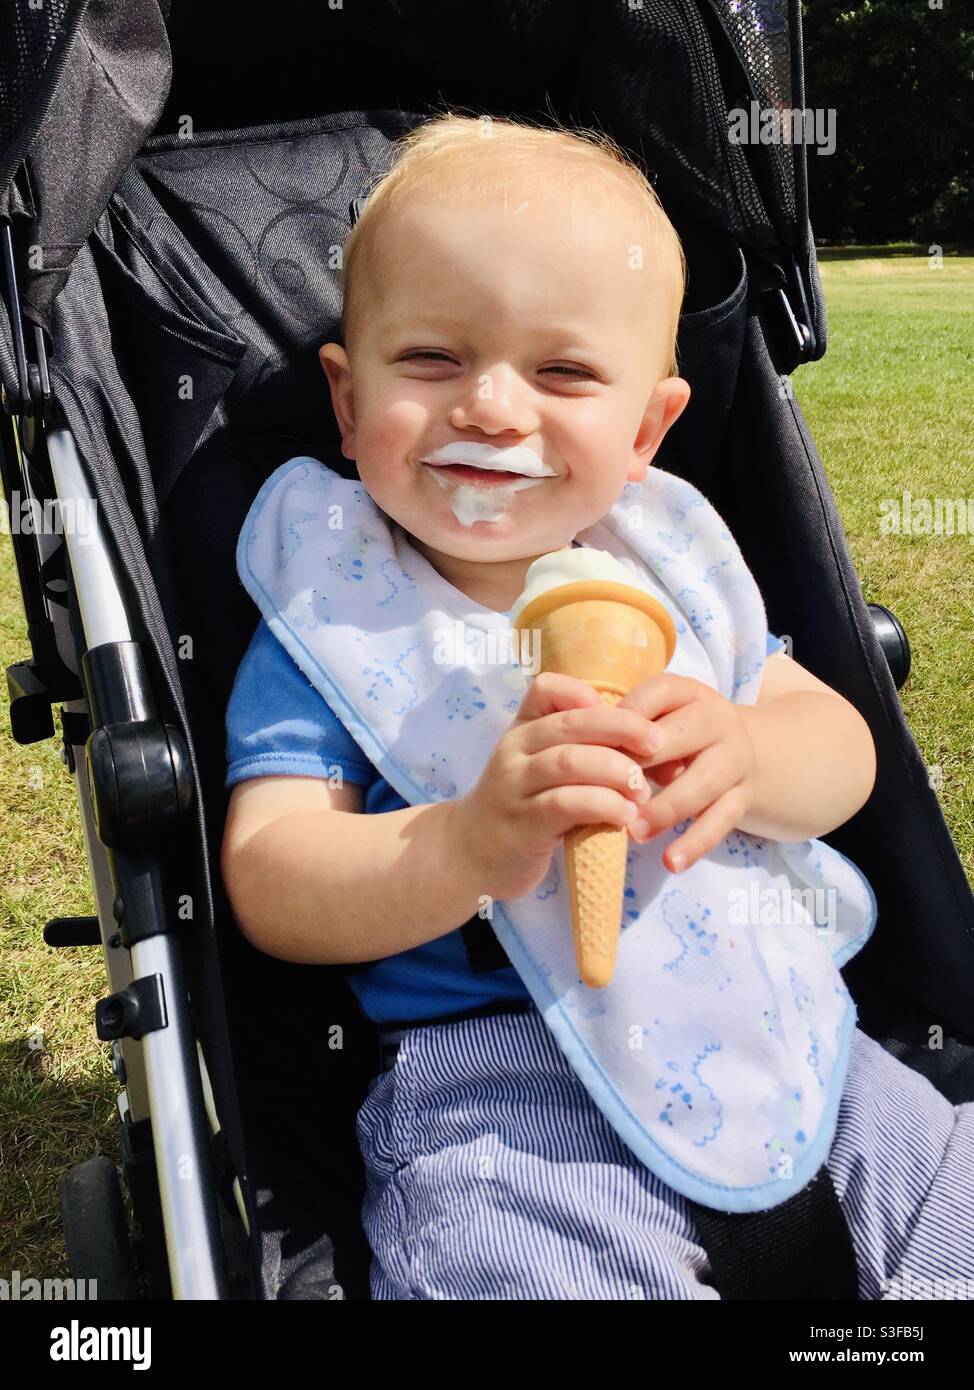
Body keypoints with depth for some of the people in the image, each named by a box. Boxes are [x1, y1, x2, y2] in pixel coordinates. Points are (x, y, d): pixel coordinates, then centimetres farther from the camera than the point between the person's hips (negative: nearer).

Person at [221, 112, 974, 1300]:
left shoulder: (664, 564, 6)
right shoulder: (326, 616, -6)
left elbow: (845, 746, 3)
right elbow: (269, 890, -14)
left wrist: (745, 756, -22)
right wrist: (470, 845, -32)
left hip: (774, 1019, 5)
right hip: (495, 1088, -4)